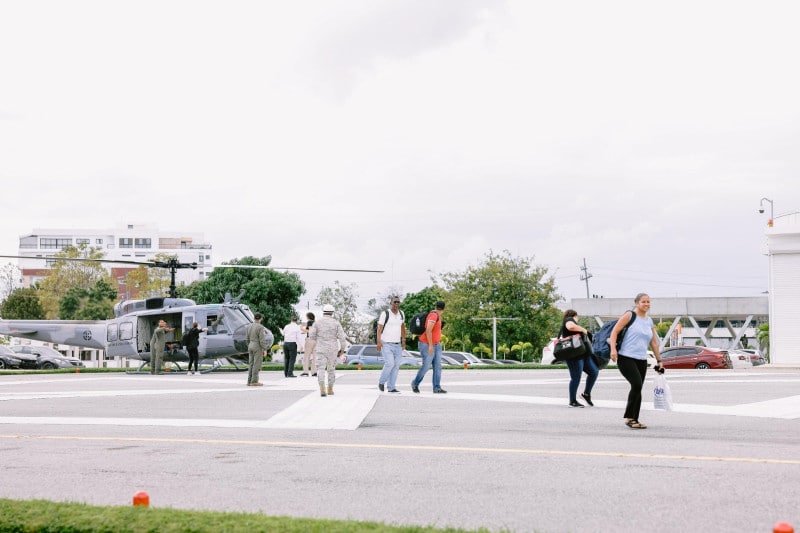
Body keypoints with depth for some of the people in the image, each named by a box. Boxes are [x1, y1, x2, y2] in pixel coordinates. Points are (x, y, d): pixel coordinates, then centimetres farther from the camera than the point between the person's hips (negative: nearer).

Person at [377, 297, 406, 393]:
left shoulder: (401, 313, 8)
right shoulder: (385, 314, -9)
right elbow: (379, 328, -13)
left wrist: (403, 341, 15)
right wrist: (378, 342, -24)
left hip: (397, 345, 6)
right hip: (386, 344, -6)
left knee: (396, 366, -1)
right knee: (390, 364, -17)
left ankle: (391, 387, 4)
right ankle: (381, 382, 6)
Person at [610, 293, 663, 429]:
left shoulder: (649, 321, 16)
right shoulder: (630, 316, -2)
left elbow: (654, 343, 23)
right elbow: (615, 332, -7)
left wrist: (659, 360, 22)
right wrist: (613, 349, -18)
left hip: (641, 360, 6)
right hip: (626, 358, -6)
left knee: (637, 389, 5)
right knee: (637, 384, -20)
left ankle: (634, 420, 14)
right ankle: (629, 417, -9)